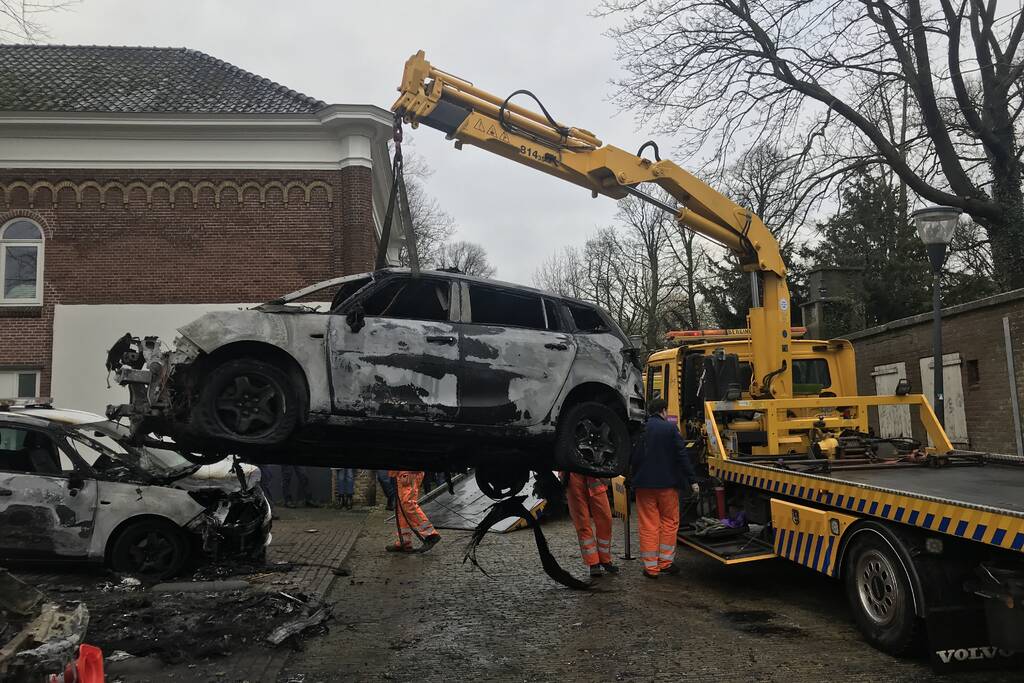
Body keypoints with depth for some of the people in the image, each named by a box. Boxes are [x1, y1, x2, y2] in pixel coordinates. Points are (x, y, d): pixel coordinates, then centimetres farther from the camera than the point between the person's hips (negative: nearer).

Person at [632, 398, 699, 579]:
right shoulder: (670, 428, -7)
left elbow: (632, 457, 6)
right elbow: (682, 455, -9)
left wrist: (631, 480, 17)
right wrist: (692, 480, -5)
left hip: (644, 484, 2)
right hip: (667, 483, -2)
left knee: (648, 525, 5)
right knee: (669, 522, 14)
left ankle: (651, 567, 7)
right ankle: (665, 562, 17)